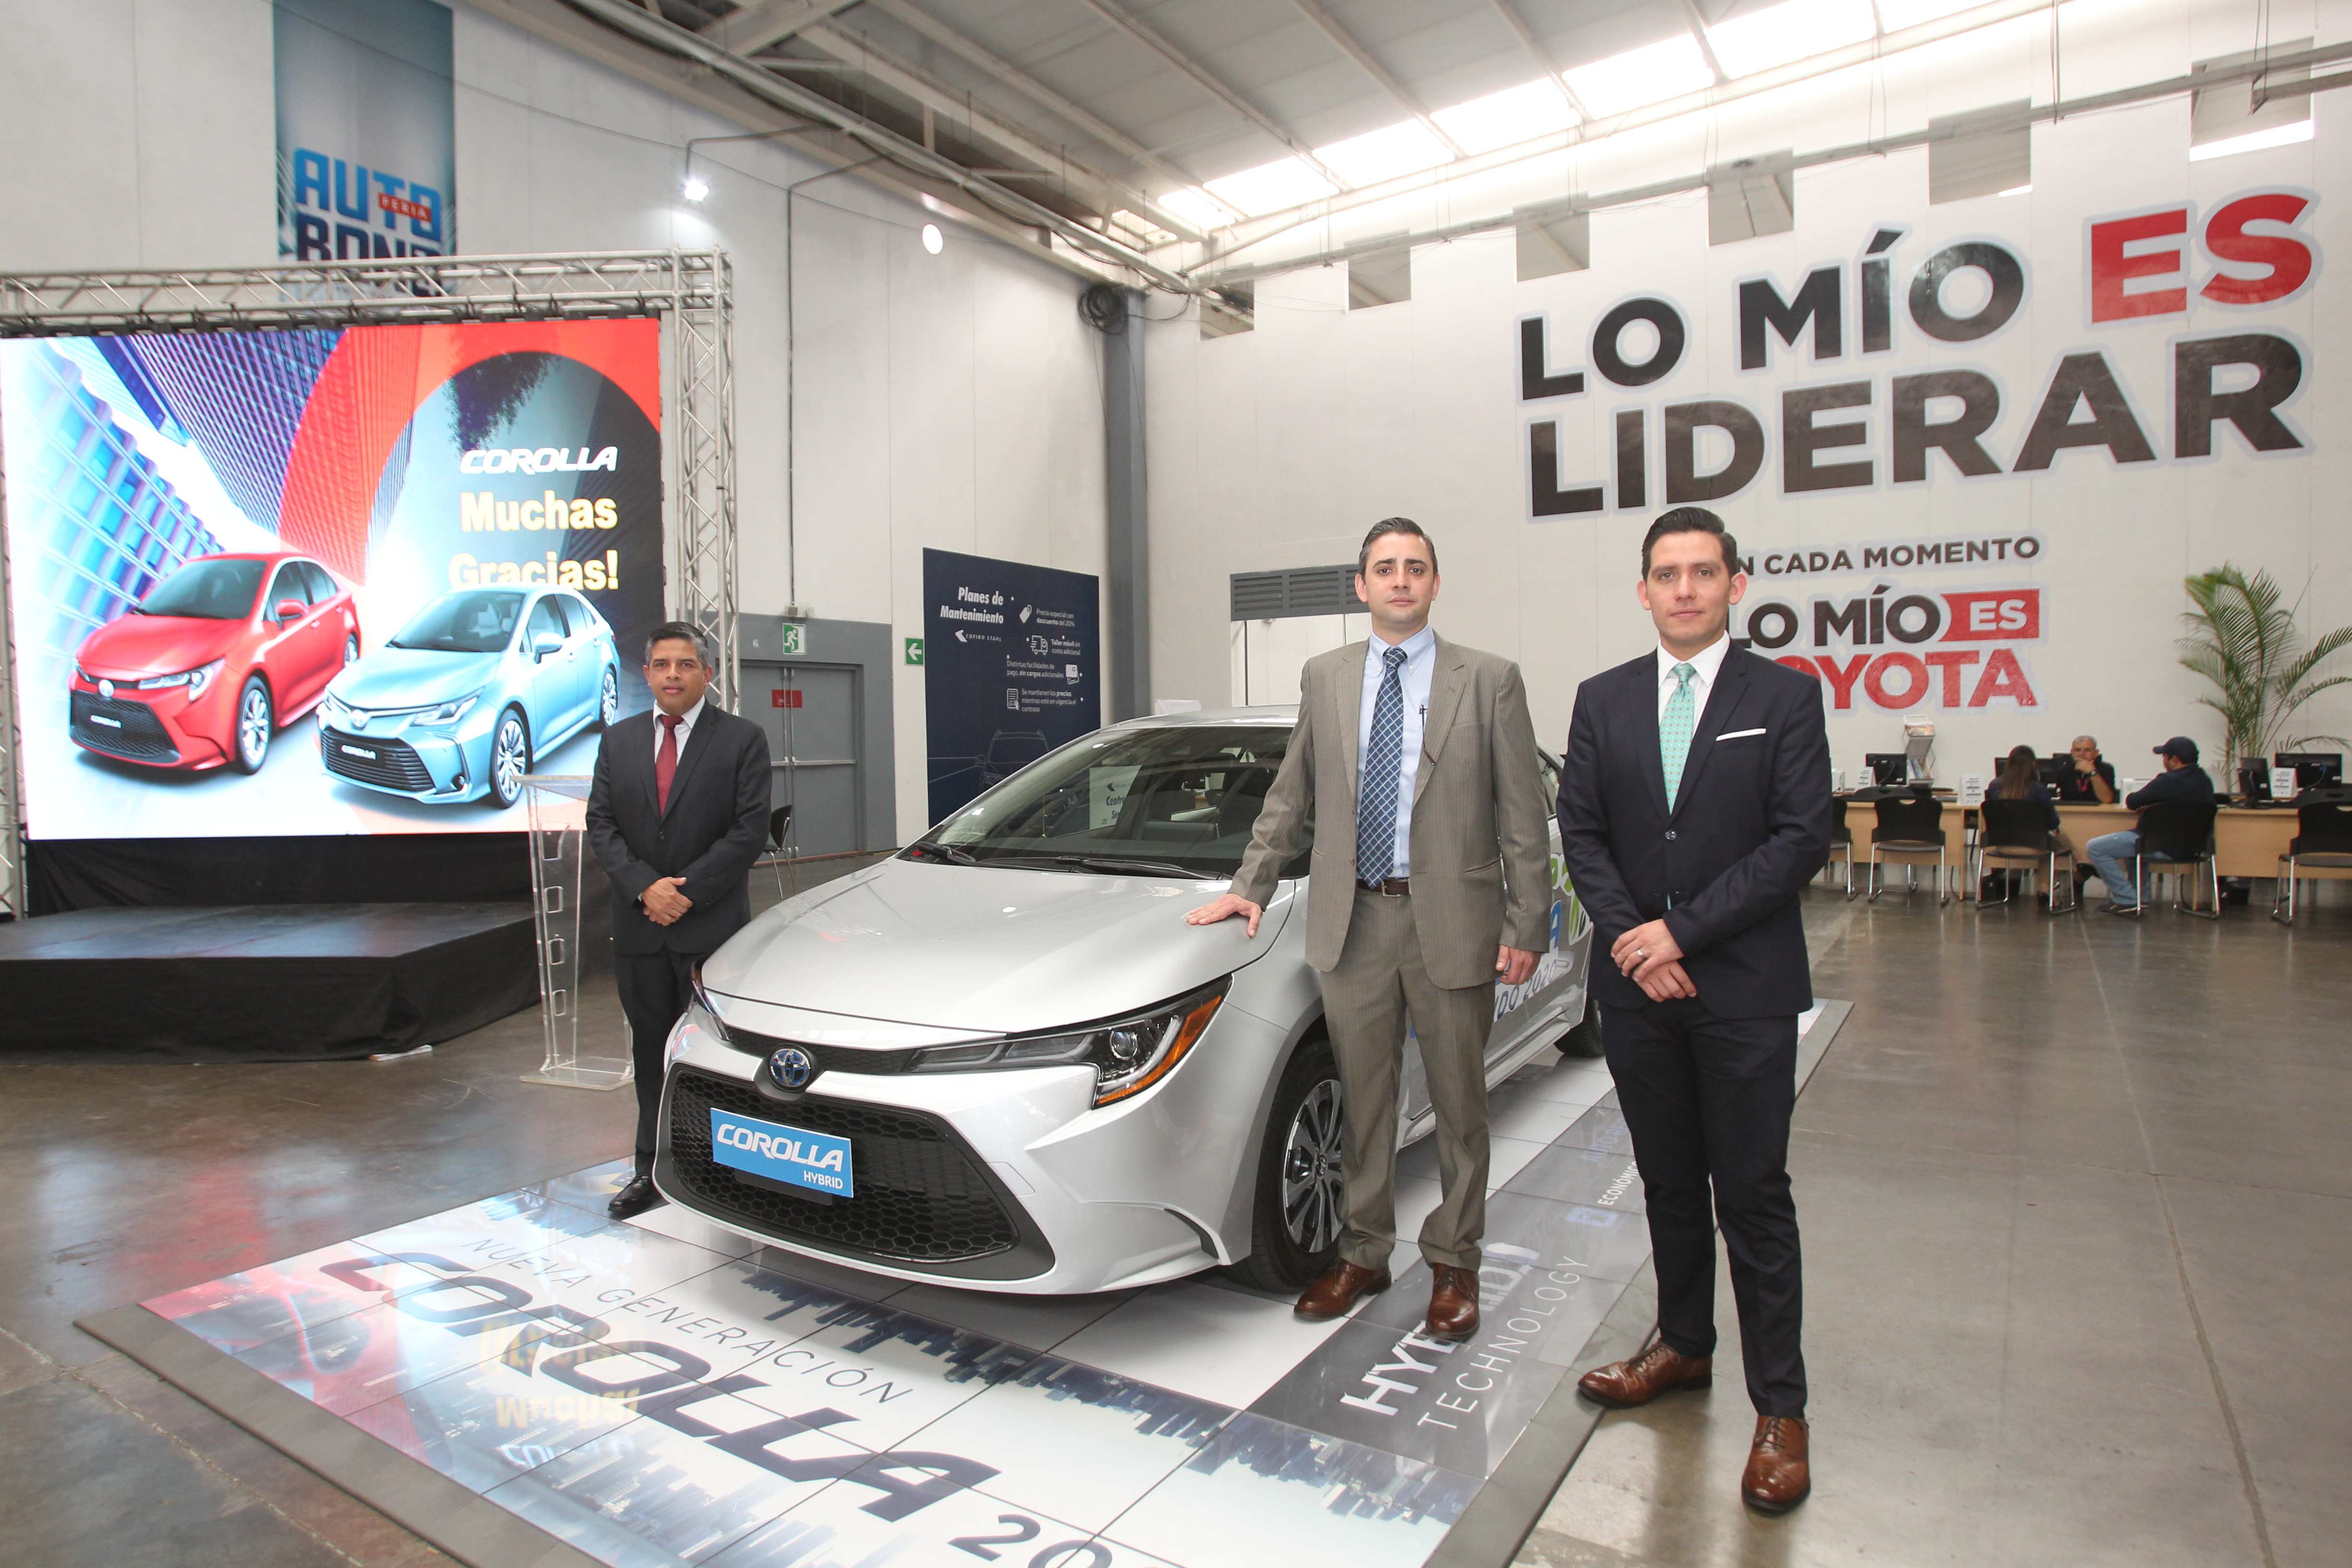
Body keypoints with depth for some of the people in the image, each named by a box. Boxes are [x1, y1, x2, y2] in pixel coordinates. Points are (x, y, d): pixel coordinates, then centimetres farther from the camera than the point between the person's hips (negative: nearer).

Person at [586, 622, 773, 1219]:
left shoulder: (742, 739, -2)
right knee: (652, 1052, 13)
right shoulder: (619, 740, 11)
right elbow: (600, 825, 6)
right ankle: (653, 1169, 24)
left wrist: (687, 891, -14)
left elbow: (750, 829, -8)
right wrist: (645, 887, -9)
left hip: (713, 927, -4)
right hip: (638, 929, 4)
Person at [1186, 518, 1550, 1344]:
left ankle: (1454, 1263, 28)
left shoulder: (1489, 680, -1)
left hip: (1452, 919, -2)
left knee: (1459, 1105, 11)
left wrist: (1527, 927, -6)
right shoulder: (1324, 678, 8)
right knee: (1364, 1102, 13)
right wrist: (1250, 887, 11)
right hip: (1354, 919, 2)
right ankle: (1363, 1253, 30)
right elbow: (1290, 797, 15)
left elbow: (1523, 815, -2)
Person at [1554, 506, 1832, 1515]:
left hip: (1745, 988, -3)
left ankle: (1780, 1408, 17)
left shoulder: (1786, 697, -2)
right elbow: (1581, 832, 4)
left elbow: (1801, 839, -9)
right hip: (1637, 987, 3)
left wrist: (1682, 930, -14)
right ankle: (1683, 1345, 34)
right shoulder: (1603, 700, 7)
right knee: (1669, 1183, 16)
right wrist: (1629, 940, -9)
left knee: (1753, 1196, 3)